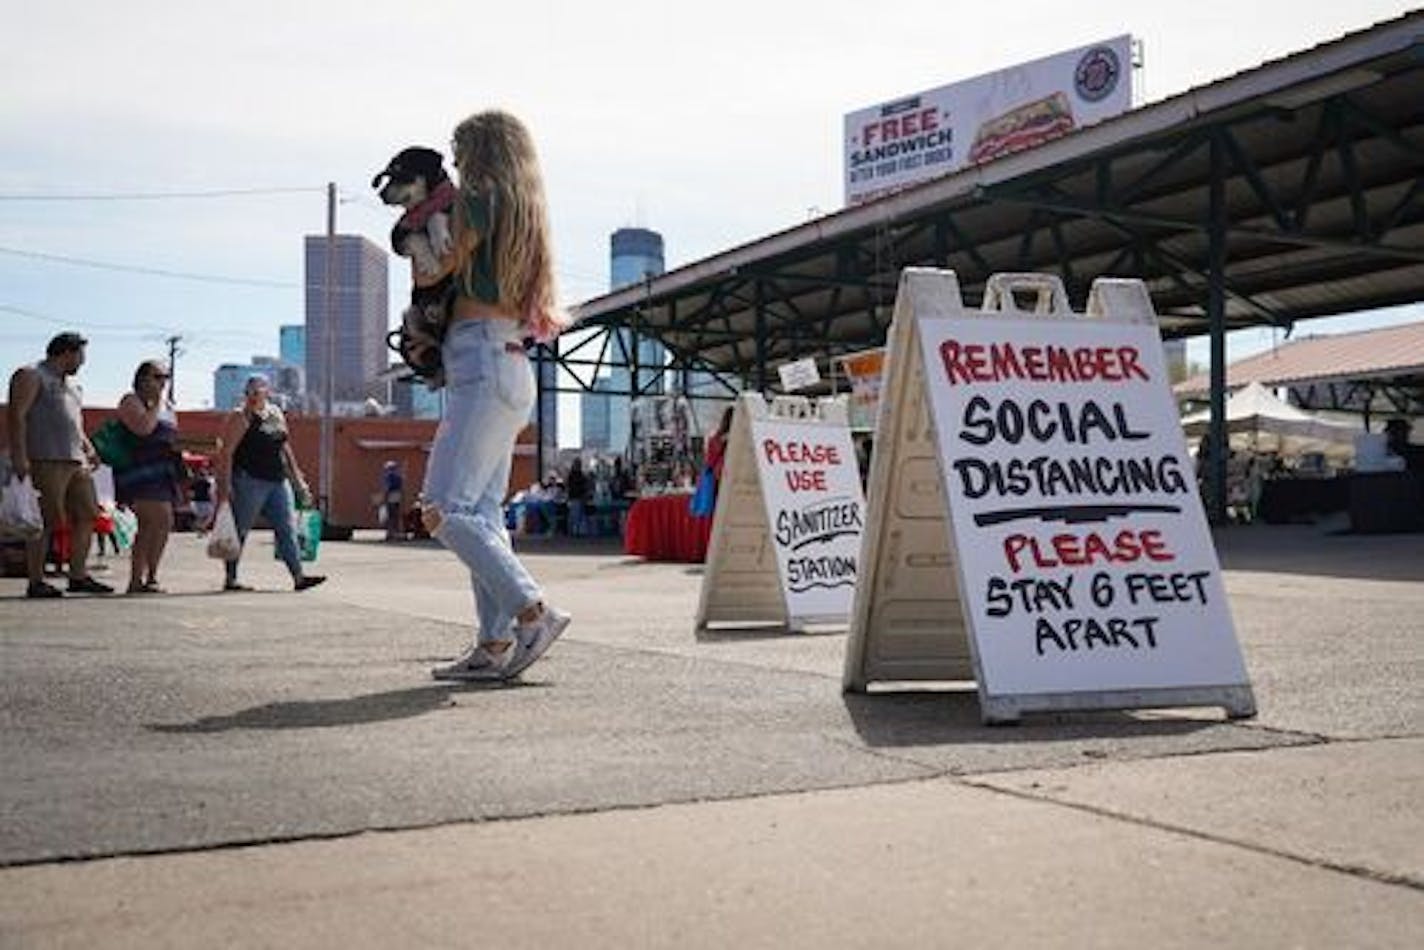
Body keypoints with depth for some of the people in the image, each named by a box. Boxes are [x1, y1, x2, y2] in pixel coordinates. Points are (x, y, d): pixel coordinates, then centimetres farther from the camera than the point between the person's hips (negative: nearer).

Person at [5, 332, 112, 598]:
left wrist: (88, 448, 17)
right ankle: (36, 582, -6)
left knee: (87, 516, 5)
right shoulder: (31, 376, 0)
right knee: (47, 521, -10)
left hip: (77, 461, 9)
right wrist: (19, 457, -19)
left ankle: (78, 576, 11)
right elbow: (17, 416, -9)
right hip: (46, 460, -9)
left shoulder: (72, 386, 27)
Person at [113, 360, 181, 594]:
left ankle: (136, 581, 15)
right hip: (141, 473, -9)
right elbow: (143, 428, -22)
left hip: (162, 475, 9)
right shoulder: (131, 402, -3)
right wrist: (156, 403, -12)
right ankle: (150, 577, -14)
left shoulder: (167, 407, 20)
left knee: (147, 527, 10)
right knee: (163, 521, -19)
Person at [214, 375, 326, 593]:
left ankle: (298, 577, 2)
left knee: (287, 528, 2)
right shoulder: (240, 417, -6)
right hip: (249, 481, -7)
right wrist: (225, 485, -18)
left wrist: (297, 478, 20)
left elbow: (285, 448, 23)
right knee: (239, 531, -1)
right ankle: (230, 579, 7)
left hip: (276, 482, 7)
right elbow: (226, 453, -11)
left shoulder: (276, 414, 15)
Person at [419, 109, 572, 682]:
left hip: (484, 364, -10)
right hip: (509, 369, 10)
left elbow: (440, 271, -2)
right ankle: (494, 646, 3)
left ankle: (533, 613, -16)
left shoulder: (482, 201, -4)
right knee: (481, 513, 6)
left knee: (445, 510, -13)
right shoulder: (524, 216, 23)